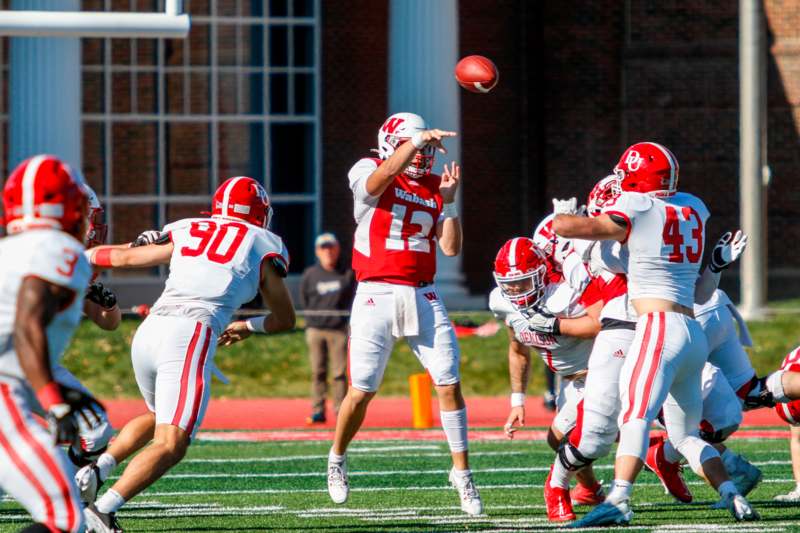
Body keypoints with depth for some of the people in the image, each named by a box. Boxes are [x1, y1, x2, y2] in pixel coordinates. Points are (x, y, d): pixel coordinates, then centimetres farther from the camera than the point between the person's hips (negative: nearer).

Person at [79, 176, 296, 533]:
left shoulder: (185, 233, 23)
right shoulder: (262, 248, 15)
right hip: (191, 336, -5)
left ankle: (98, 468, 12)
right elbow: (285, 319, 24)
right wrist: (248, 328, 43)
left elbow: (125, 257, 33)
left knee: (159, 416, 31)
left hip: (149, 330, 5)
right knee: (171, 445, -8)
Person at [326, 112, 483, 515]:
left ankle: (461, 471, 5)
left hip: (423, 297, 3)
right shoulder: (367, 173, -1)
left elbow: (451, 248, 4)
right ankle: (337, 457, 27)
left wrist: (449, 199, -3)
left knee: (449, 384, -6)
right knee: (361, 391, 1)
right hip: (377, 296, -3)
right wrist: (418, 140, -34)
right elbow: (382, 175, -27)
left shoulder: (434, 187, 11)